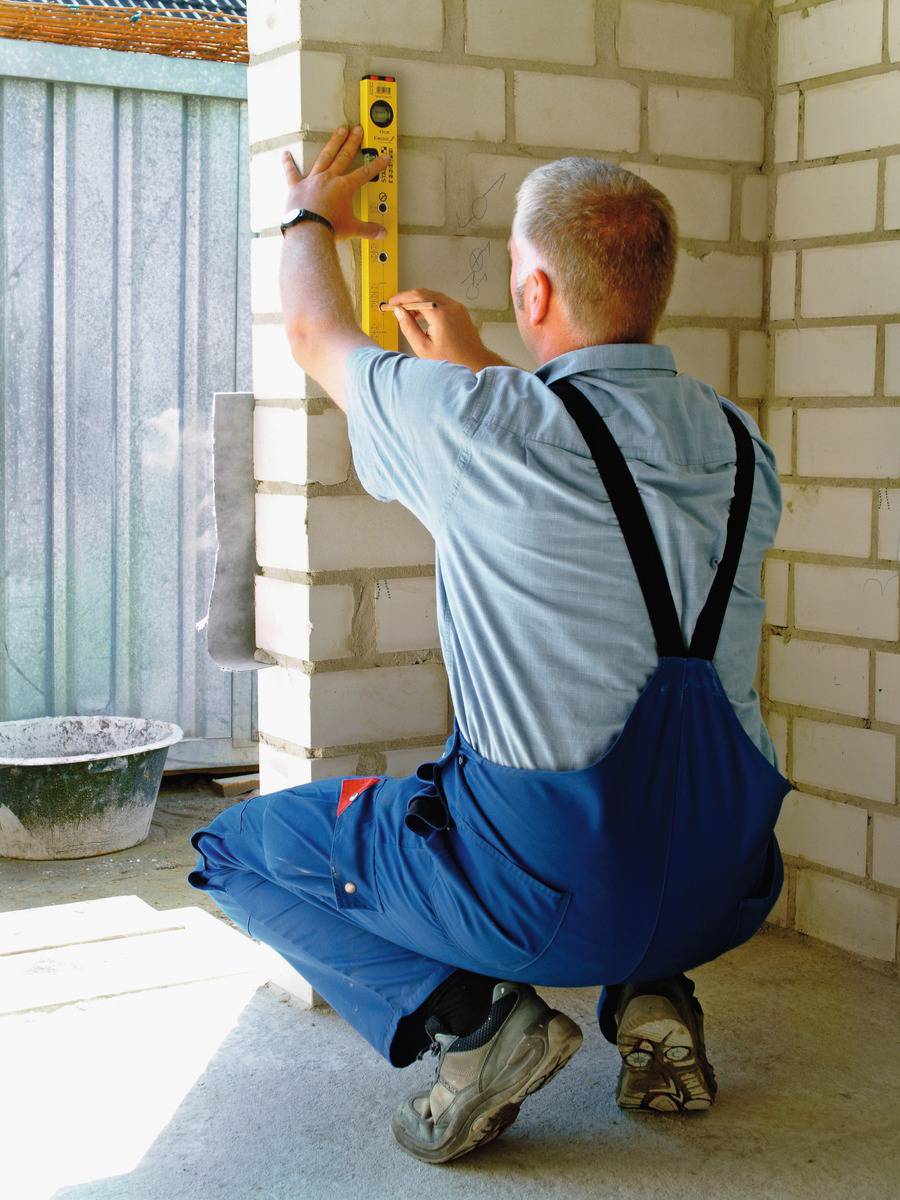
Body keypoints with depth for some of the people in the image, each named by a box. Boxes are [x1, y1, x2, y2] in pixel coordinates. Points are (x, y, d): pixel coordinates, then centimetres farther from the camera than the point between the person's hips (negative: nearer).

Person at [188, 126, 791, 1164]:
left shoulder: (476, 424, -16)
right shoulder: (740, 443, 0)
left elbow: (316, 333, 6)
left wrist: (311, 219, 25)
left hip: (551, 884, -5)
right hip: (723, 888, 6)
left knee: (238, 845, 15)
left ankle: (465, 1013, -2)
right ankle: (650, 994, 17)